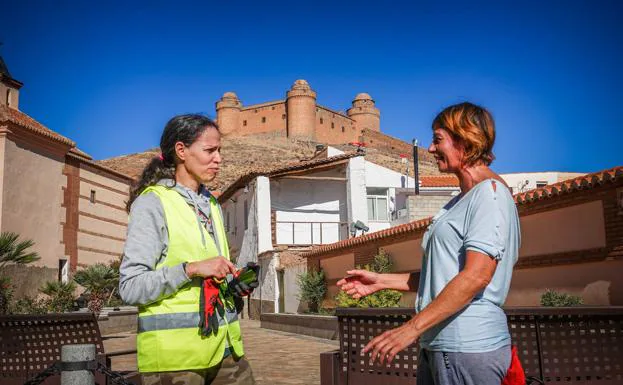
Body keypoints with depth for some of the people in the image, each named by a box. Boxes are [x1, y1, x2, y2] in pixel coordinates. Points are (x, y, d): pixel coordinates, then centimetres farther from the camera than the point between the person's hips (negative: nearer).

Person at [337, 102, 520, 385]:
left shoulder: (490, 192, -11)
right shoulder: (460, 202, 19)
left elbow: (476, 276, -21)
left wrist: (411, 328, -23)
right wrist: (381, 281, 13)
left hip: (468, 348, -9)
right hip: (437, 345, 9)